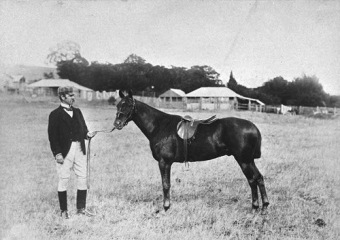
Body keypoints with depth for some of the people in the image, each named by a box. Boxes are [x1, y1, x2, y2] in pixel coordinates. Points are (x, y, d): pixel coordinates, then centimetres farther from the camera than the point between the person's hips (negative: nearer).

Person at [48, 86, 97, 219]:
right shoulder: (55, 114, -4)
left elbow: (83, 129, 17)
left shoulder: (77, 111, 15)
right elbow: (52, 136, -8)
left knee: (83, 178, 7)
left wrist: (88, 134, -6)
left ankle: (81, 208, 18)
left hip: (80, 149, 6)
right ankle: (63, 210, 14)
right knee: (63, 179, 2)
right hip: (64, 151, -5)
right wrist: (57, 153, -15)